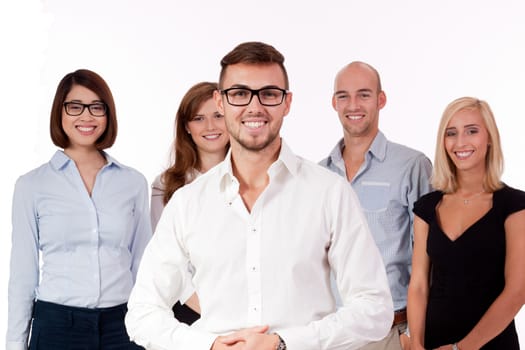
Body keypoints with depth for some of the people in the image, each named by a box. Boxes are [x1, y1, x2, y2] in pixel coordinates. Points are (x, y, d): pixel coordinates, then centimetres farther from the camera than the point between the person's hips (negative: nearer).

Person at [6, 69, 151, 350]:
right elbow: (23, 272, 2)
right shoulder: (31, 185, 0)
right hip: (56, 324, -1)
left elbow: (143, 265, 9)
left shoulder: (134, 182, 4)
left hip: (122, 324, 2)